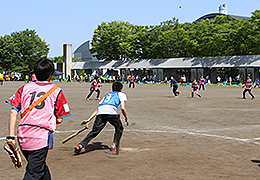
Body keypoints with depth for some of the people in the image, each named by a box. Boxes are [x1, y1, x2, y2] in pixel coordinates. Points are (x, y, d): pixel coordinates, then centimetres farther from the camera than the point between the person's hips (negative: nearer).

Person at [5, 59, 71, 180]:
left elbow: (13, 112, 2)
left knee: (41, 167, 23)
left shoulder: (24, 88, 12)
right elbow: (59, 120, 3)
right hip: (42, 135, -4)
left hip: (23, 134, 4)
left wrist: (11, 136, 1)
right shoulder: (56, 91, 4)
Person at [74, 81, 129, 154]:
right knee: (119, 128, 21)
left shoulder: (107, 95, 39)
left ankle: (81, 145, -19)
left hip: (100, 113, 4)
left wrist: (88, 120, 25)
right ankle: (114, 145, 15)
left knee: (94, 131, -2)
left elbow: (97, 110, 30)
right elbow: (123, 108, 9)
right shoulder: (121, 94, 27)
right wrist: (126, 118, 23)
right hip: (111, 112, -4)